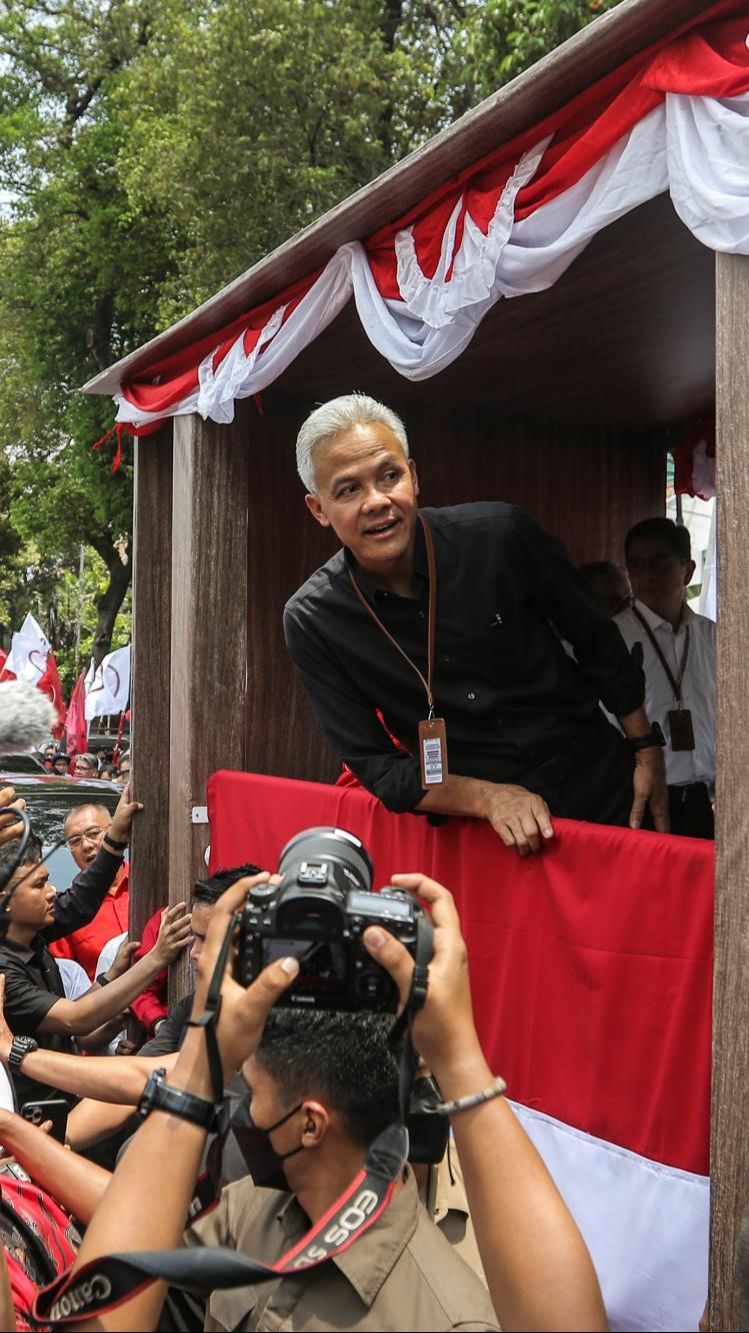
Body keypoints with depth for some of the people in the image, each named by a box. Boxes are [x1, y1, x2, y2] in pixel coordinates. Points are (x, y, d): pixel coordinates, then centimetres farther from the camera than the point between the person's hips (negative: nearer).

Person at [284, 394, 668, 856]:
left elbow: (597, 640, 0)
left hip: (601, 787, 0)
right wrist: (488, 797, -22)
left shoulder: (502, 535, -15)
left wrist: (646, 749, 0)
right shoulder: (312, 622, -13)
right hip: (476, 820, 0)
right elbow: (376, 765, -10)